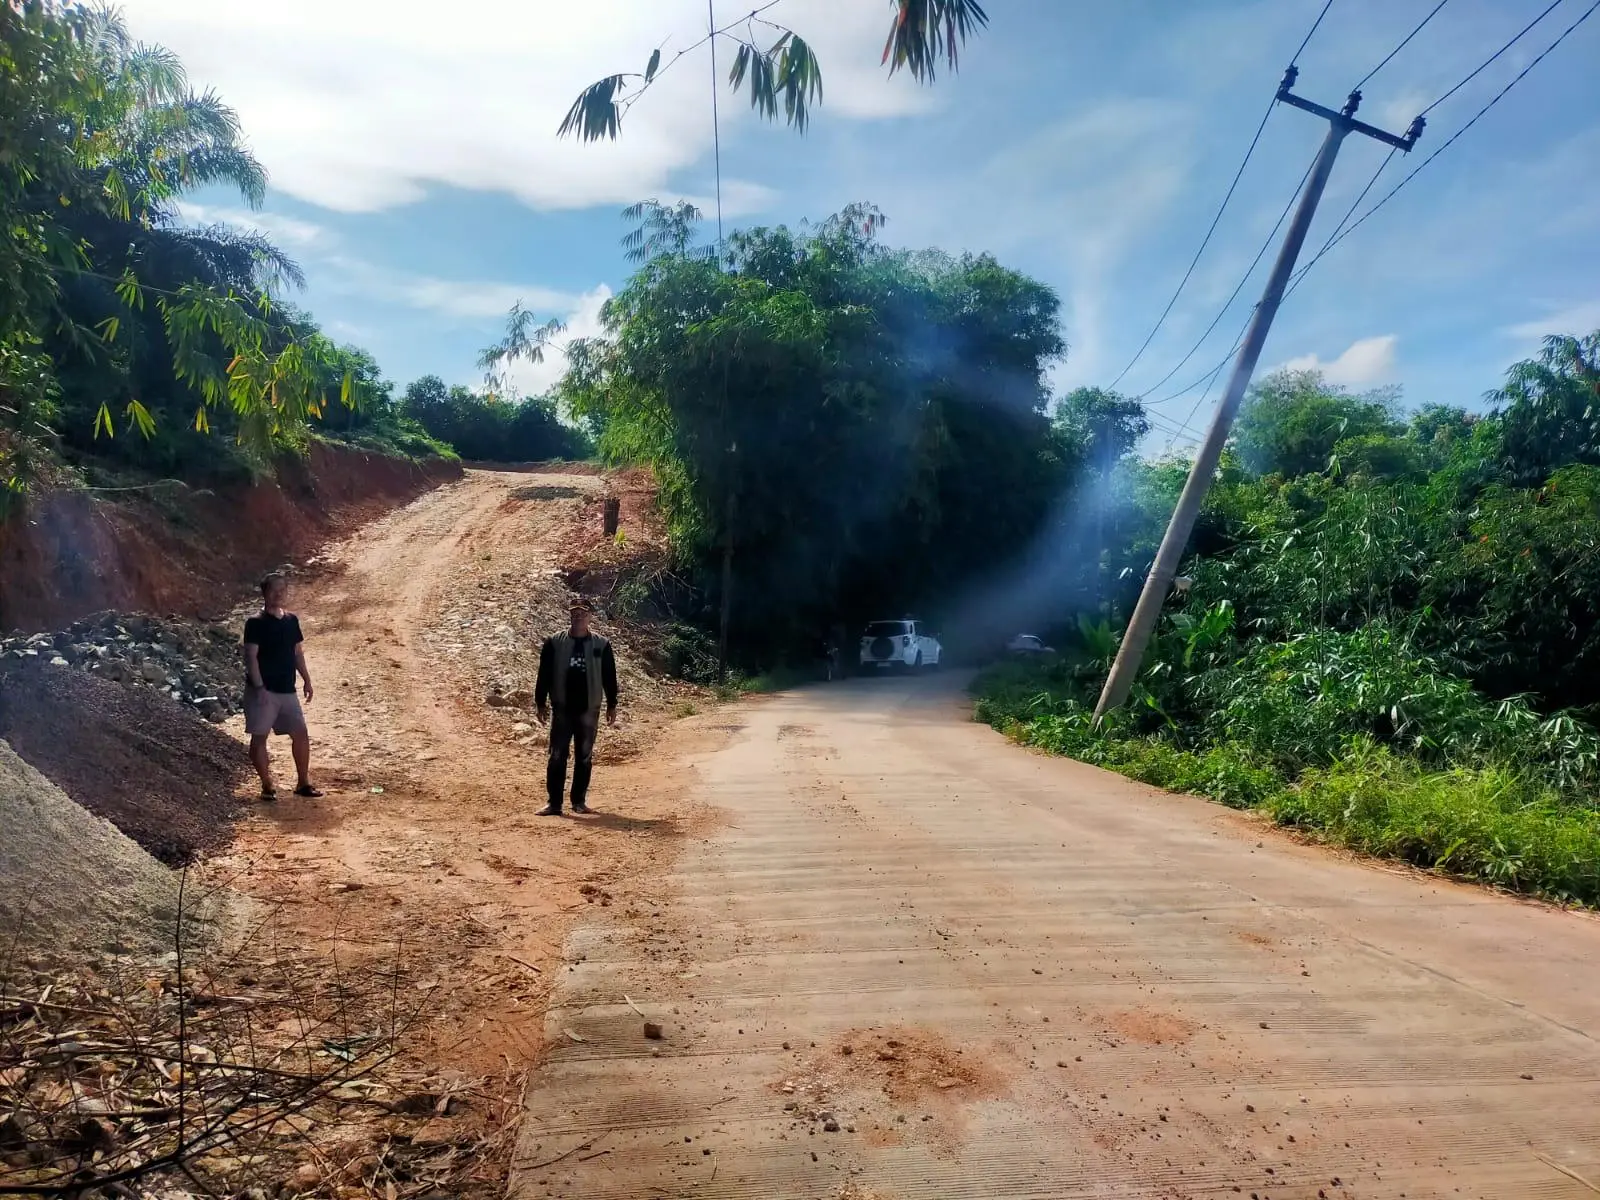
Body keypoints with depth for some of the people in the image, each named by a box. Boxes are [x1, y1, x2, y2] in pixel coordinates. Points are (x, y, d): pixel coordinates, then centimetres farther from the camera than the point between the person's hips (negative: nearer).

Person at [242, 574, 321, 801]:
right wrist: (259, 687, -20)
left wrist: (307, 680, 13)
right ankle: (267, 785, 11)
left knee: (301, 734, 6)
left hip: (287, 690, 6)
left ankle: (303, 782, 16)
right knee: (259, 737, 1)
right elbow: (251, 657, -14)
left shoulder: (291, 620, 8)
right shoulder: (256, 623, -10)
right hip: (263, 690, -6)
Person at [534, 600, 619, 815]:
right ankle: (554, 803, 3)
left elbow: (609, 677, 6)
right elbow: (544, 675, 3)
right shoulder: (554, 643, 0)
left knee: (585, 756, 7)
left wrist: (611, 705, 5)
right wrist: (541, 703, 1)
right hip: (562, 709, -1)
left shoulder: (601, 644, 2)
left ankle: (579, 800, 17)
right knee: (557, 755, -2)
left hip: (589, 709, 1)